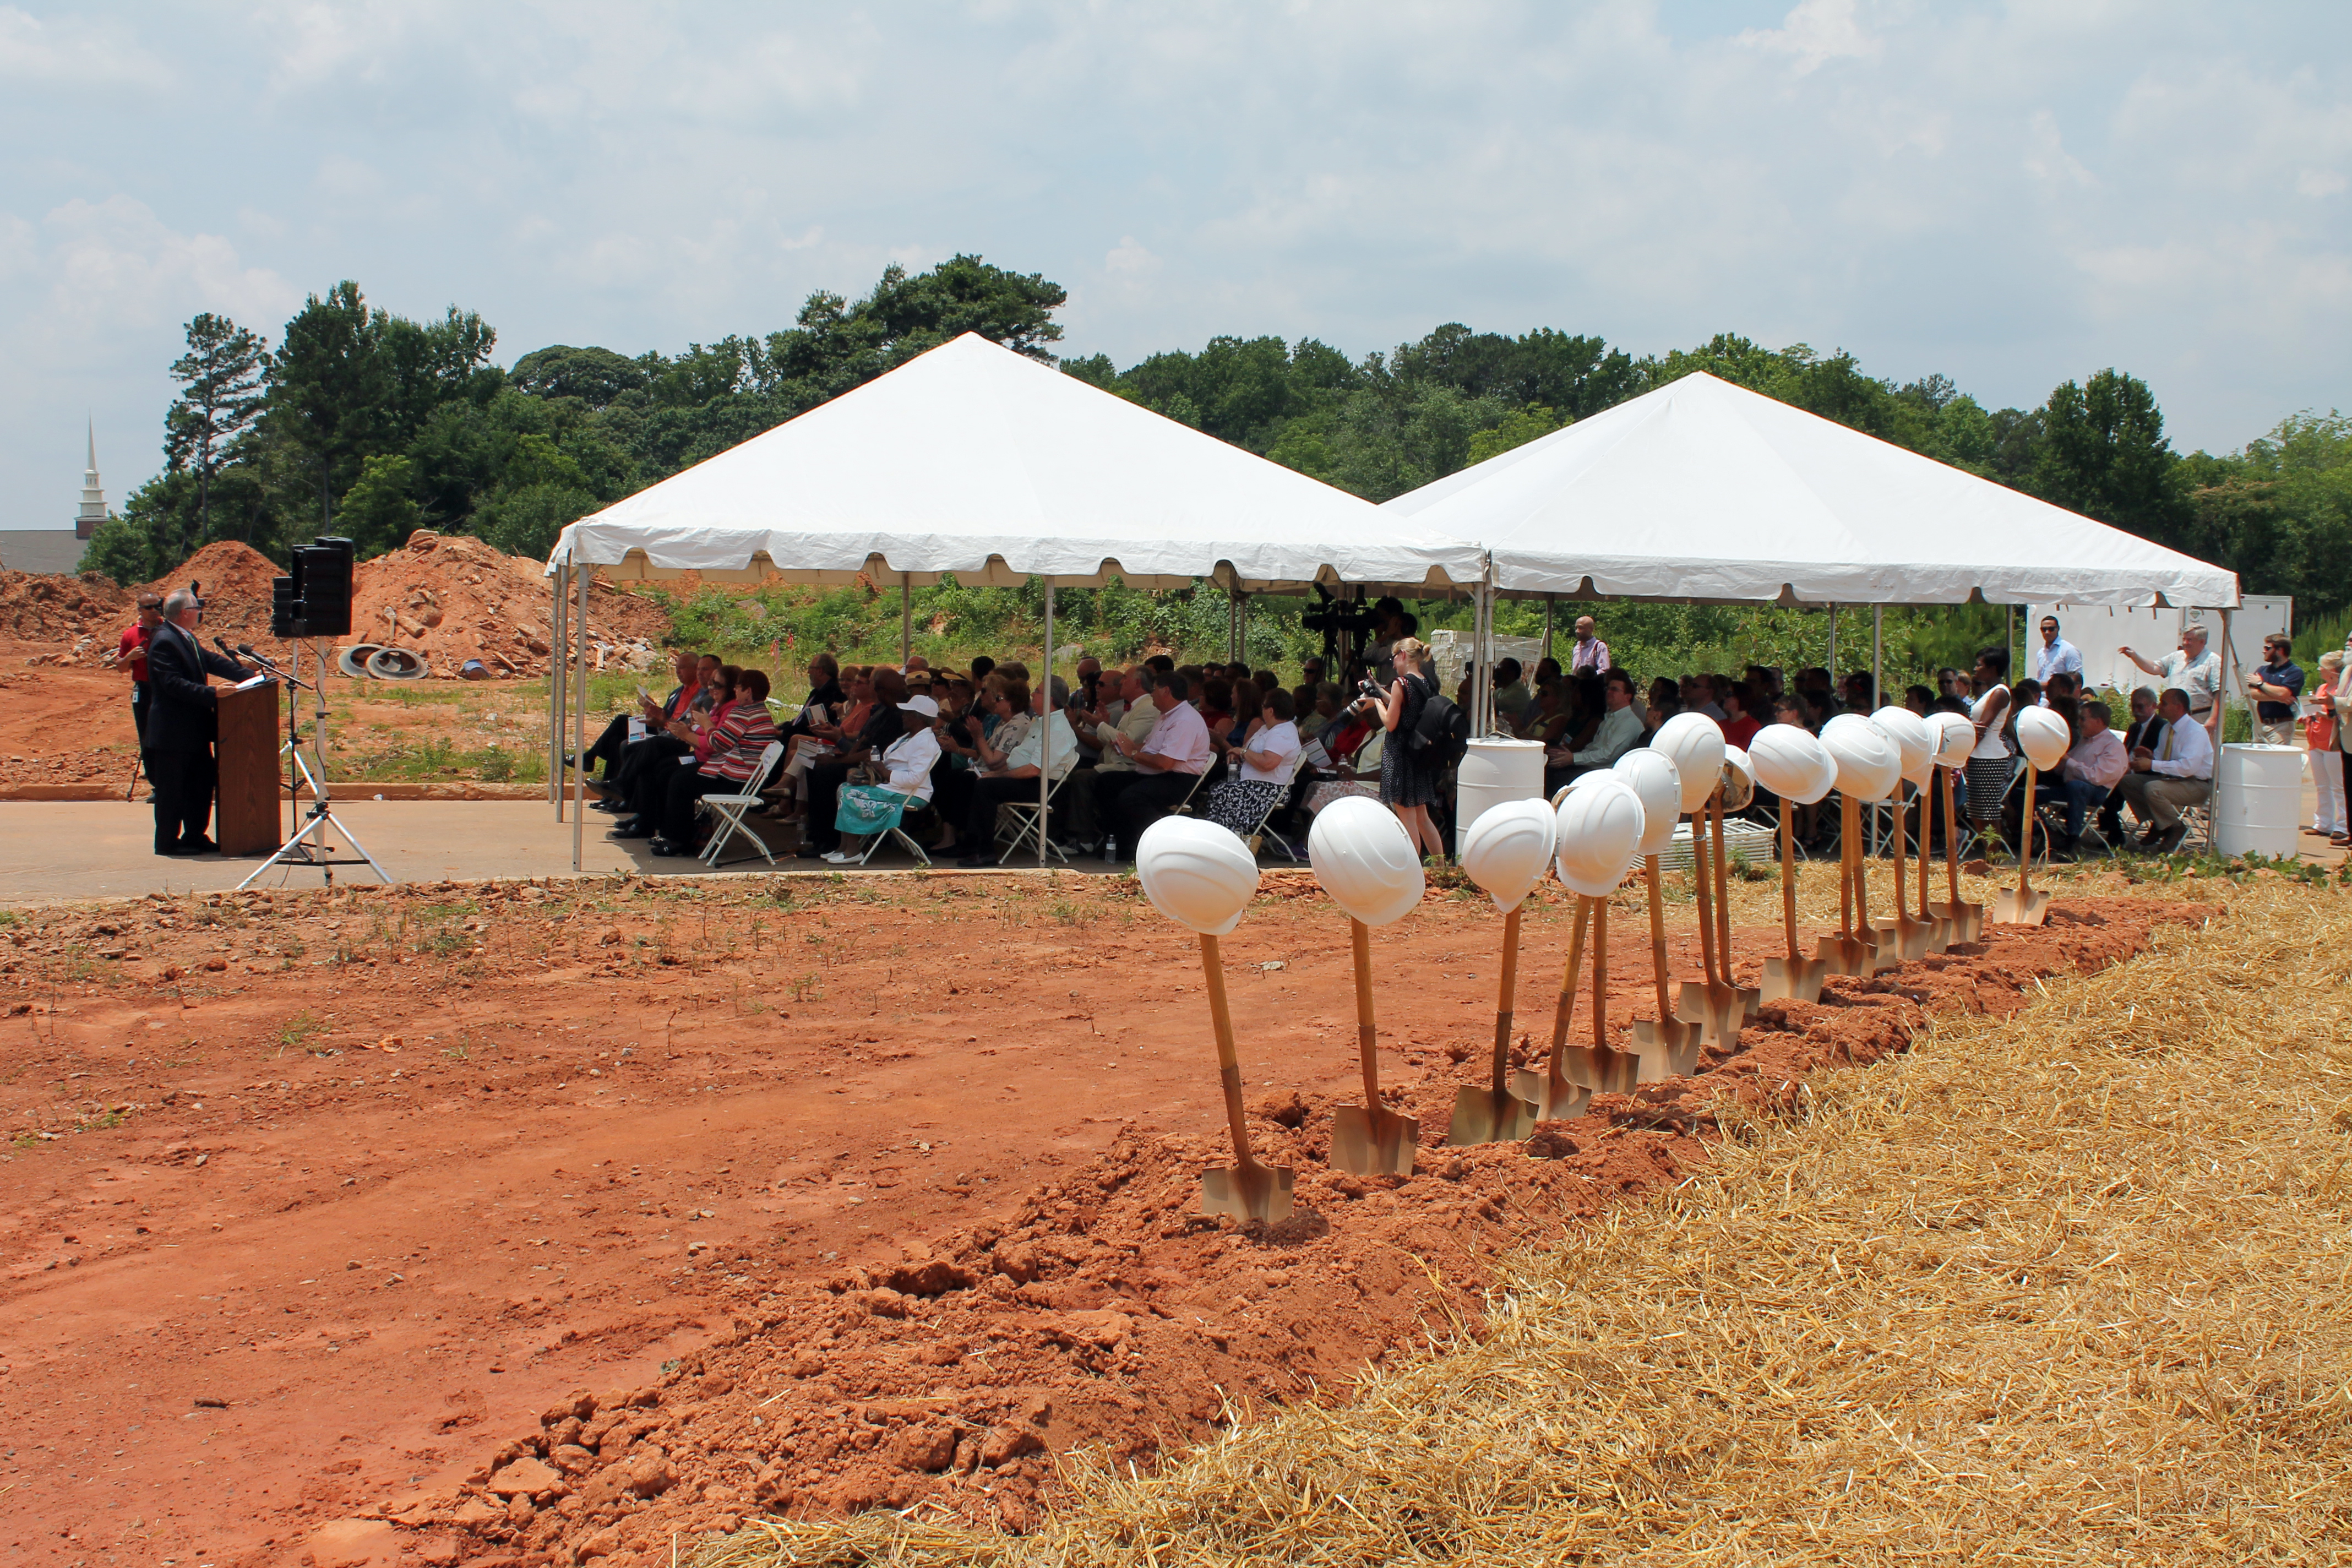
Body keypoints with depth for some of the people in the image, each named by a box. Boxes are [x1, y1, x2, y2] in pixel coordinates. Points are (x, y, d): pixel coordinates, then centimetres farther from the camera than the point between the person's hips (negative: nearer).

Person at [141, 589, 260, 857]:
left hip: (194, 730, 10)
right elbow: (174, 684, -26)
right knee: (172, 789, -1)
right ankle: (167, 842, 7)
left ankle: (195, 836, 23)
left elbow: (212, 661, 11)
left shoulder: (188, 639, 13)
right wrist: (212, 694, -31)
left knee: (203, 783, 14)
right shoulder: (164, 642, -18)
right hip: (173, 732, -10)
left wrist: (249, 675, 1)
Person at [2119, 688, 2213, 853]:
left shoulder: (2195, 732, -19)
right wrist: (2151, 757, -10)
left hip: (2197, 785, -9)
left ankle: (2176, 828, -9)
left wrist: (2152, 765, -31)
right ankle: (2157, 825, 6)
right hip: (2171, 779, 9)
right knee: (2127, 781, -2)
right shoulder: (2167, 729, 9)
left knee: (2153, 788, -33)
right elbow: (2161, 760, 16)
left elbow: (2188, 766, -31)